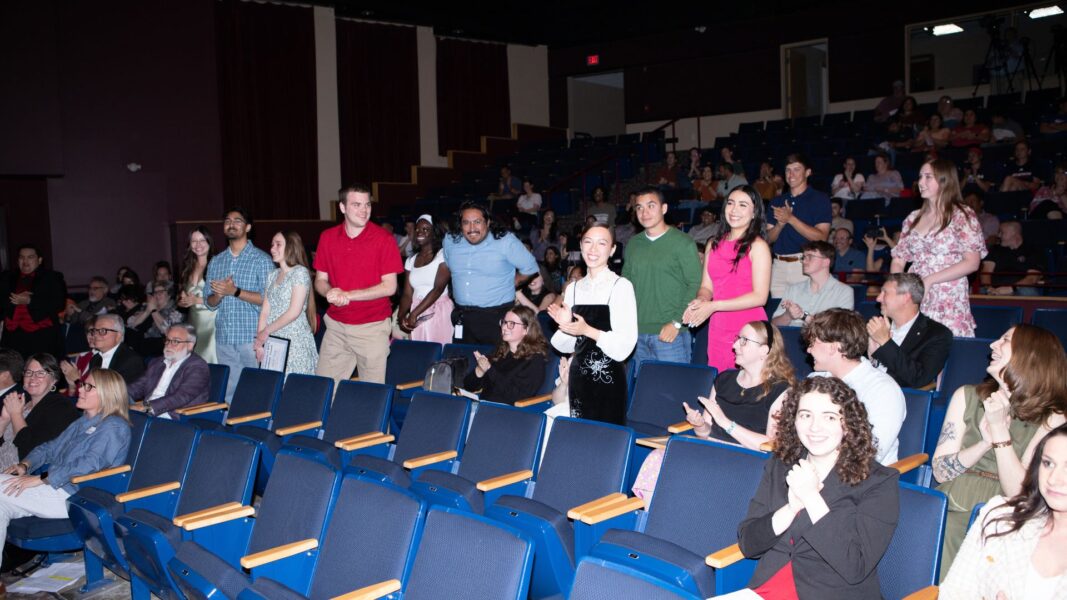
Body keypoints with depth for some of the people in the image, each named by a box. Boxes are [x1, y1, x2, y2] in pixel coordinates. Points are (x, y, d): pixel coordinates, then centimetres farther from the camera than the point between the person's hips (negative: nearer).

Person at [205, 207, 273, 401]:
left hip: (251, 337, -5)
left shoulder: (261, 259, -1)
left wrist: (235, 291, -16)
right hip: (224, 337, 5)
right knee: (228, 392, 6)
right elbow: (209, 303, 15)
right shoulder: (216, 261, 16)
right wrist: (219, 294, -7)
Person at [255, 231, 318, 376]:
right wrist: (260, 342, -1)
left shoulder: (300, 272, -6)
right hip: (273, 342, 6)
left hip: (295, 341, -6)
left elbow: (294, 312, -14)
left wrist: (266, 331, -10)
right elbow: (265, 311, 9)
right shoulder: (273, 275, 14)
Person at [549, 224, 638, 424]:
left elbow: (625, 346, -12)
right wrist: (565, 325, -5)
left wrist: (587, 330, -21)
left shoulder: (621, 286, -8)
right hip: (578, 377, 5)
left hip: (608, 379, -5)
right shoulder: (573, 288, 9)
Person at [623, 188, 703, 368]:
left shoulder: (683, 243, -5)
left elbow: (695, 285, -9)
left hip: (670, 334, -5)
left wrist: (676, 323, -14)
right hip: (637, 334, 5)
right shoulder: (633, 244, 12)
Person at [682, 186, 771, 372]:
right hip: (717, 328, 5)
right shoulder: (714, 244, 12)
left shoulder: (758, 246, -4)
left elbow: (760, 296, -10)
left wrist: (714, 306, -13)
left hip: (749, 329, -5)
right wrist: (701, 301, -10)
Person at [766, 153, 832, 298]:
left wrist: (790, 219, -15)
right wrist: (780, 224, -8)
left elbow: (821, 237, -10)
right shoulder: (777, 202, 16)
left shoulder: (820, 199, 1)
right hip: (778, 266, 4)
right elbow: (769, 239, 12)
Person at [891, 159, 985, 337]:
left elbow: (972, 263, -8)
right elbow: (898, 260, 14)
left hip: (948, 304, -4)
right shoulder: (913, 218, 14)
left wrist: (929, 280, -14)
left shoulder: (962, 216, 1)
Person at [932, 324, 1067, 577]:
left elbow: (1020, 493, -9)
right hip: (951, 511, 2)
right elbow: (940, 470, 1)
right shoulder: (967, 396, 8)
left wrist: (999, 429, -14)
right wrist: (986, 442, -13)